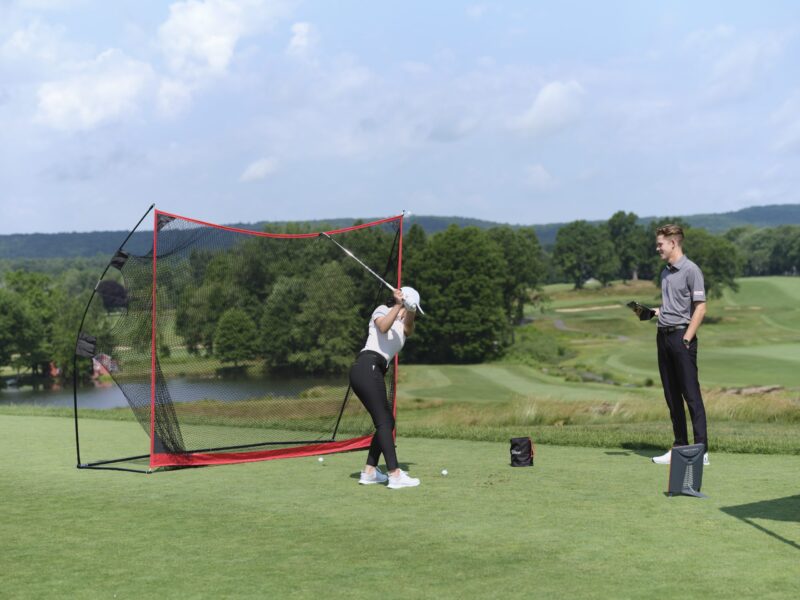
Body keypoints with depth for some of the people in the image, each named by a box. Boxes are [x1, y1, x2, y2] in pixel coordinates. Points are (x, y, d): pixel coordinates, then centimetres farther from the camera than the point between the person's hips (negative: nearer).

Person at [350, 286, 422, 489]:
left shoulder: (402, 324, 26)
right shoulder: (383, 310, 7)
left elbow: (409, 330, 1)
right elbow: (383, 327, -17)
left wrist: (410, 312, -17)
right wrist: (398, 305, -21)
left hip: (375, 373, 9)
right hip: (367, 367, -9)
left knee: (387, 422, 11)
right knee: (384, 421, -15)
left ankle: (369, 471, 13)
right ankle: (395, 475, -21)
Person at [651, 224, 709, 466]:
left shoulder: (691, 270, -10)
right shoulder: (665, 272, 16)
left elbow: (700, 308, -13)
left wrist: (686, 339, -17)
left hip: (682, 336, -8)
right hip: (663, 335, 8)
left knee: (691, 394, -8)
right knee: (672, 396, 9)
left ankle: (701, 450, -6)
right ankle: (680, 448, 14)